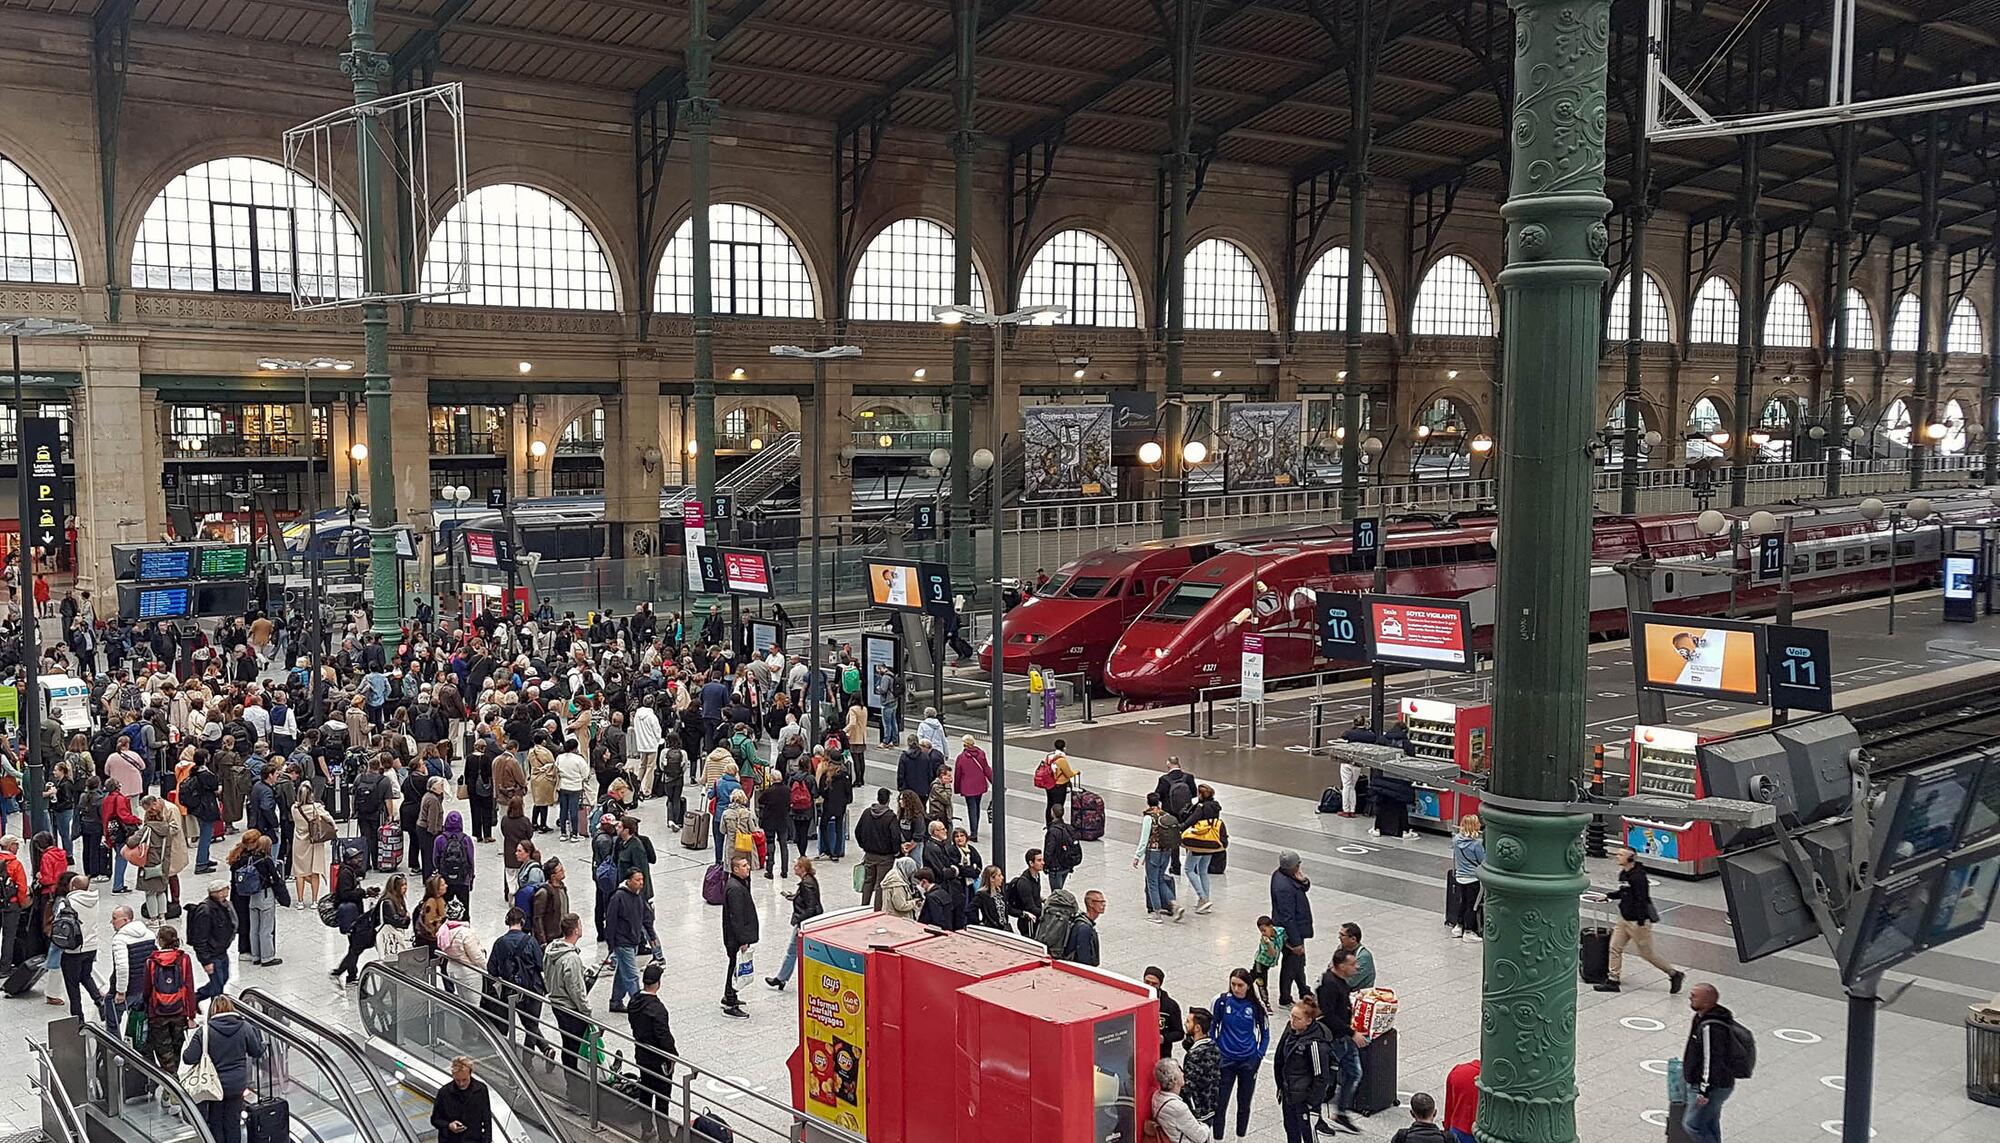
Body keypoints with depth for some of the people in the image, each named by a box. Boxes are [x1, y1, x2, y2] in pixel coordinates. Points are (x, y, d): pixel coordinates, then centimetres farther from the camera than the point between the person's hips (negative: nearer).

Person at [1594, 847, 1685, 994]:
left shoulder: (1638, 877, -22)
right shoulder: (1623, 874, 7)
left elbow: (1642, 899, -24)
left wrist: (1641, 922, -25)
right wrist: (1608, 896, 13)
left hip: (1638, 922, -9)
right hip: (1624, 919, 9)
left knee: (1647, 954, 2)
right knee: (1615, 948, 6)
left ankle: (1674, 974, 17)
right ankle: (1612, 981, 12)